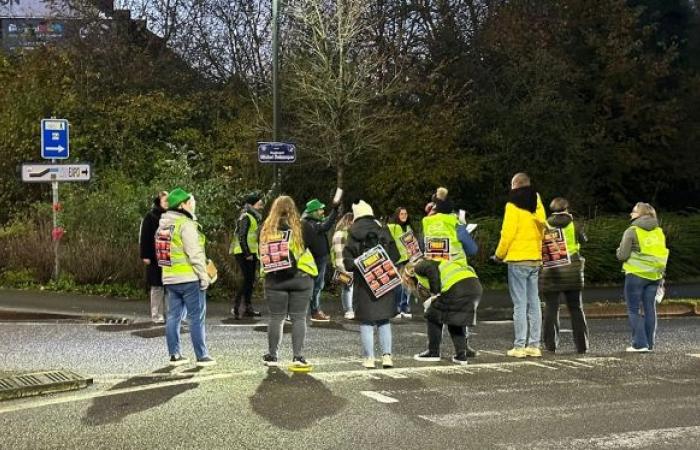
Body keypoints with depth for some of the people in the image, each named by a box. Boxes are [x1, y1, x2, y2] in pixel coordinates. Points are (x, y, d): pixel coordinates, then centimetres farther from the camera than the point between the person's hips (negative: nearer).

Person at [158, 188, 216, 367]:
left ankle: (174, 355, 14)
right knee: (197, 317, -1)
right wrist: (204, 275, -12)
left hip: (169, 278, 8)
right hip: (189, 278, -8)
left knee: (173, 316, 10)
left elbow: (161, 252, 14)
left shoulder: (163, 225, 12)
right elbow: (195, 253, -18)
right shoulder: (186, 224, -14)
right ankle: (202, 356, 2)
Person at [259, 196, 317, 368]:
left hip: (275, 280, 1)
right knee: (298, 318, 5)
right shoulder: (301, 228, -6)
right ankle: (298, 356, 3)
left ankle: (272, 356, 14)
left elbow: (263, 254, 6)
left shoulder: (267, 230, -1)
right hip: (300, 279, -1)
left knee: (276, 318, 9)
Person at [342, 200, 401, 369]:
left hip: (363, 283, -2)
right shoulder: (383, 230, 2)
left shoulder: (353, 234, -3)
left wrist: (356, 266, 8)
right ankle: (387, 355, 5)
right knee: (384, 320, 13)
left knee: (366, 322, 5)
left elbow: (347, 260, -8)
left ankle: (369, 358, 3)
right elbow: (395, 255, 0)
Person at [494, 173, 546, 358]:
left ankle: (519, 346, -6)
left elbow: (508, 233, -12)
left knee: (520, 304, -5)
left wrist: (499, 254, 1)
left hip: (517, 260, -6)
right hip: (535, 259, 6)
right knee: (534, 303, 8)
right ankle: (534, 345, 9)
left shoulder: (513, 205, -9)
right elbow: (542, 231, 13)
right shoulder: (537, 204, 10)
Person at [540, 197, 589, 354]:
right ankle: (582, 345, 8)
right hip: (572, 271, 1)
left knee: (551, 308, 3)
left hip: (550, 271, -1)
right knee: (576, 308, 9)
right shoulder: (572, 224, 0)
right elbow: (583, 240, 13)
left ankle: (550, 345, -1)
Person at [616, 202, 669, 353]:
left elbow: (622, 255, -10)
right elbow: (663, 254, 14)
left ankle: (640, 343, -6)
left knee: (634, 310, 1)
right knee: (650, 309, 10)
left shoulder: (632, 231, -8)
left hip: (636, 274, -5)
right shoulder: (659, 232, 9)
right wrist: (661, 275, 19)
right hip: (654, 275, 5)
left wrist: (620, 249, 12)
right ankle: (650, 344, 11)